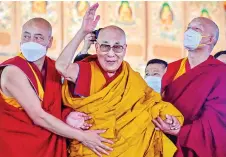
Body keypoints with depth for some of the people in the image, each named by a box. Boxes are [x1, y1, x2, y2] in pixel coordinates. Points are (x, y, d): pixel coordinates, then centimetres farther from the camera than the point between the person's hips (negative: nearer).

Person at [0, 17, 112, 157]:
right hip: (18, 145, -6)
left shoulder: (54, 67, 2)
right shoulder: (13, 71, -18)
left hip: (52, 143, 6)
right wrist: (81, 136, -21)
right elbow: (38, 116, -22)